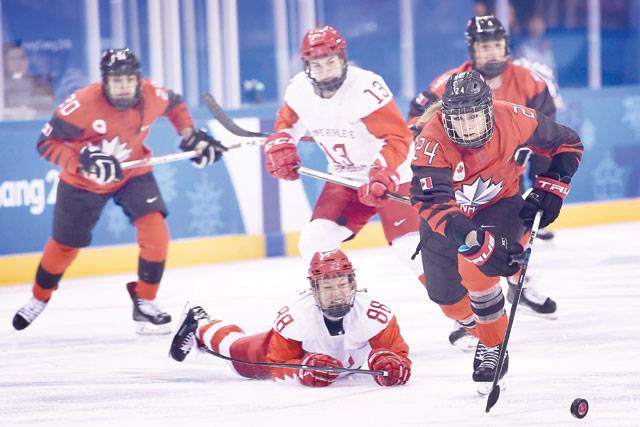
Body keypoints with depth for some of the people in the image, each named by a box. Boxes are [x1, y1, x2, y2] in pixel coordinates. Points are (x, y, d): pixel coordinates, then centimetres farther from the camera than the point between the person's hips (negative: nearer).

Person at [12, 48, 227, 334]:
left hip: (132, 174, 2)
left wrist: (192, 138, -2)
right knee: (65, 244, 14)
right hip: (83, 182, -2)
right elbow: (47, 143, -28)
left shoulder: (153, 97, -21)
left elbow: (175, 106, 5)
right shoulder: (82, 105, -34)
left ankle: (144, 303, -3)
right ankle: (39, 299, 42)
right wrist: (83, 161, -41)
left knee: (155, 231, -20)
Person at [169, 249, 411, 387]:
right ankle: (201, 327, 46)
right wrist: (304, 370, -54)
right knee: (242, 352, 17)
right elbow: (277, 364, -34)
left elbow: (397, 351, -34)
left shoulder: (374, 314, -43)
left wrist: (393, 364, -59)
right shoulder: (296, 317, -43)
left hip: (350, 361, 3)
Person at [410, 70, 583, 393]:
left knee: (475, 269, -27)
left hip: (500, 203, -1)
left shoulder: (512, 119, -29)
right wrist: (472, 239, -56)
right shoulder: (433, 142, -35)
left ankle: (494, 347, -9)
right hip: (448, 213, 1)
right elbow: (433, 203, -44)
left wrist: (550, 190, -18)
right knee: (444, 292, 5)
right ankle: (474, 326, 40)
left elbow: (567, 144, -10)